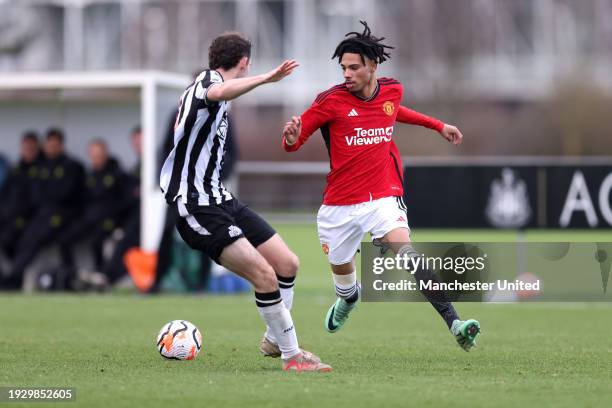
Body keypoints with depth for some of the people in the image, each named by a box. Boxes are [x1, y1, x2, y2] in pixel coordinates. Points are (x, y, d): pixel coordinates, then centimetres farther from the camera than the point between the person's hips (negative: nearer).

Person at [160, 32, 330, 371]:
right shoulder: (208, 80, -13)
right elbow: (219, 93, -42)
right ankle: (292, 356, -7)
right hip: (197, 207, -10)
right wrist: (267, 78, -48)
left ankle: (274, 339, 25)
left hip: (220, 200, 10)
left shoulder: (208, 83, 17)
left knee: (287, 264, 7)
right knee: (265, 277, -18)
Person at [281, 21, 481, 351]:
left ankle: (453, 323, -35)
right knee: (341, 271, 17)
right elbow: (293, 143, -4)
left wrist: (438, 125, 31)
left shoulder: (392, 90, 1)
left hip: (384, 197, 0)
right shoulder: (331, 101, -10)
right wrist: (291, 138, -28)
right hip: (339, 206, 0)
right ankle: (348, 298, 57)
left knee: (406, 252, -26)